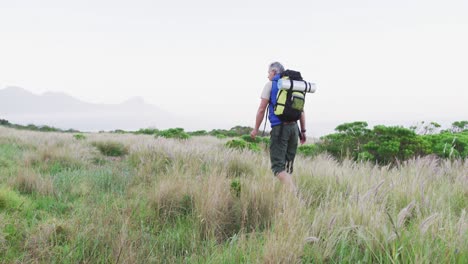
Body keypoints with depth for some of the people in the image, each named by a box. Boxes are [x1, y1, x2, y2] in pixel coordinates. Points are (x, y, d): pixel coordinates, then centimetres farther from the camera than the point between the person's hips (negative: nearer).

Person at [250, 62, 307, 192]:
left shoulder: (270, 85, 0)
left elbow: (262, 109, -5)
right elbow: (301, 111, 13)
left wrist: (256, 129, 3)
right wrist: (303, 131, 16)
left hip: (279, 128, -6)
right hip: (294, 127, 6)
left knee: (278, 165, -9)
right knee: (288, 164, 13)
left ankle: (293, 193, -28)